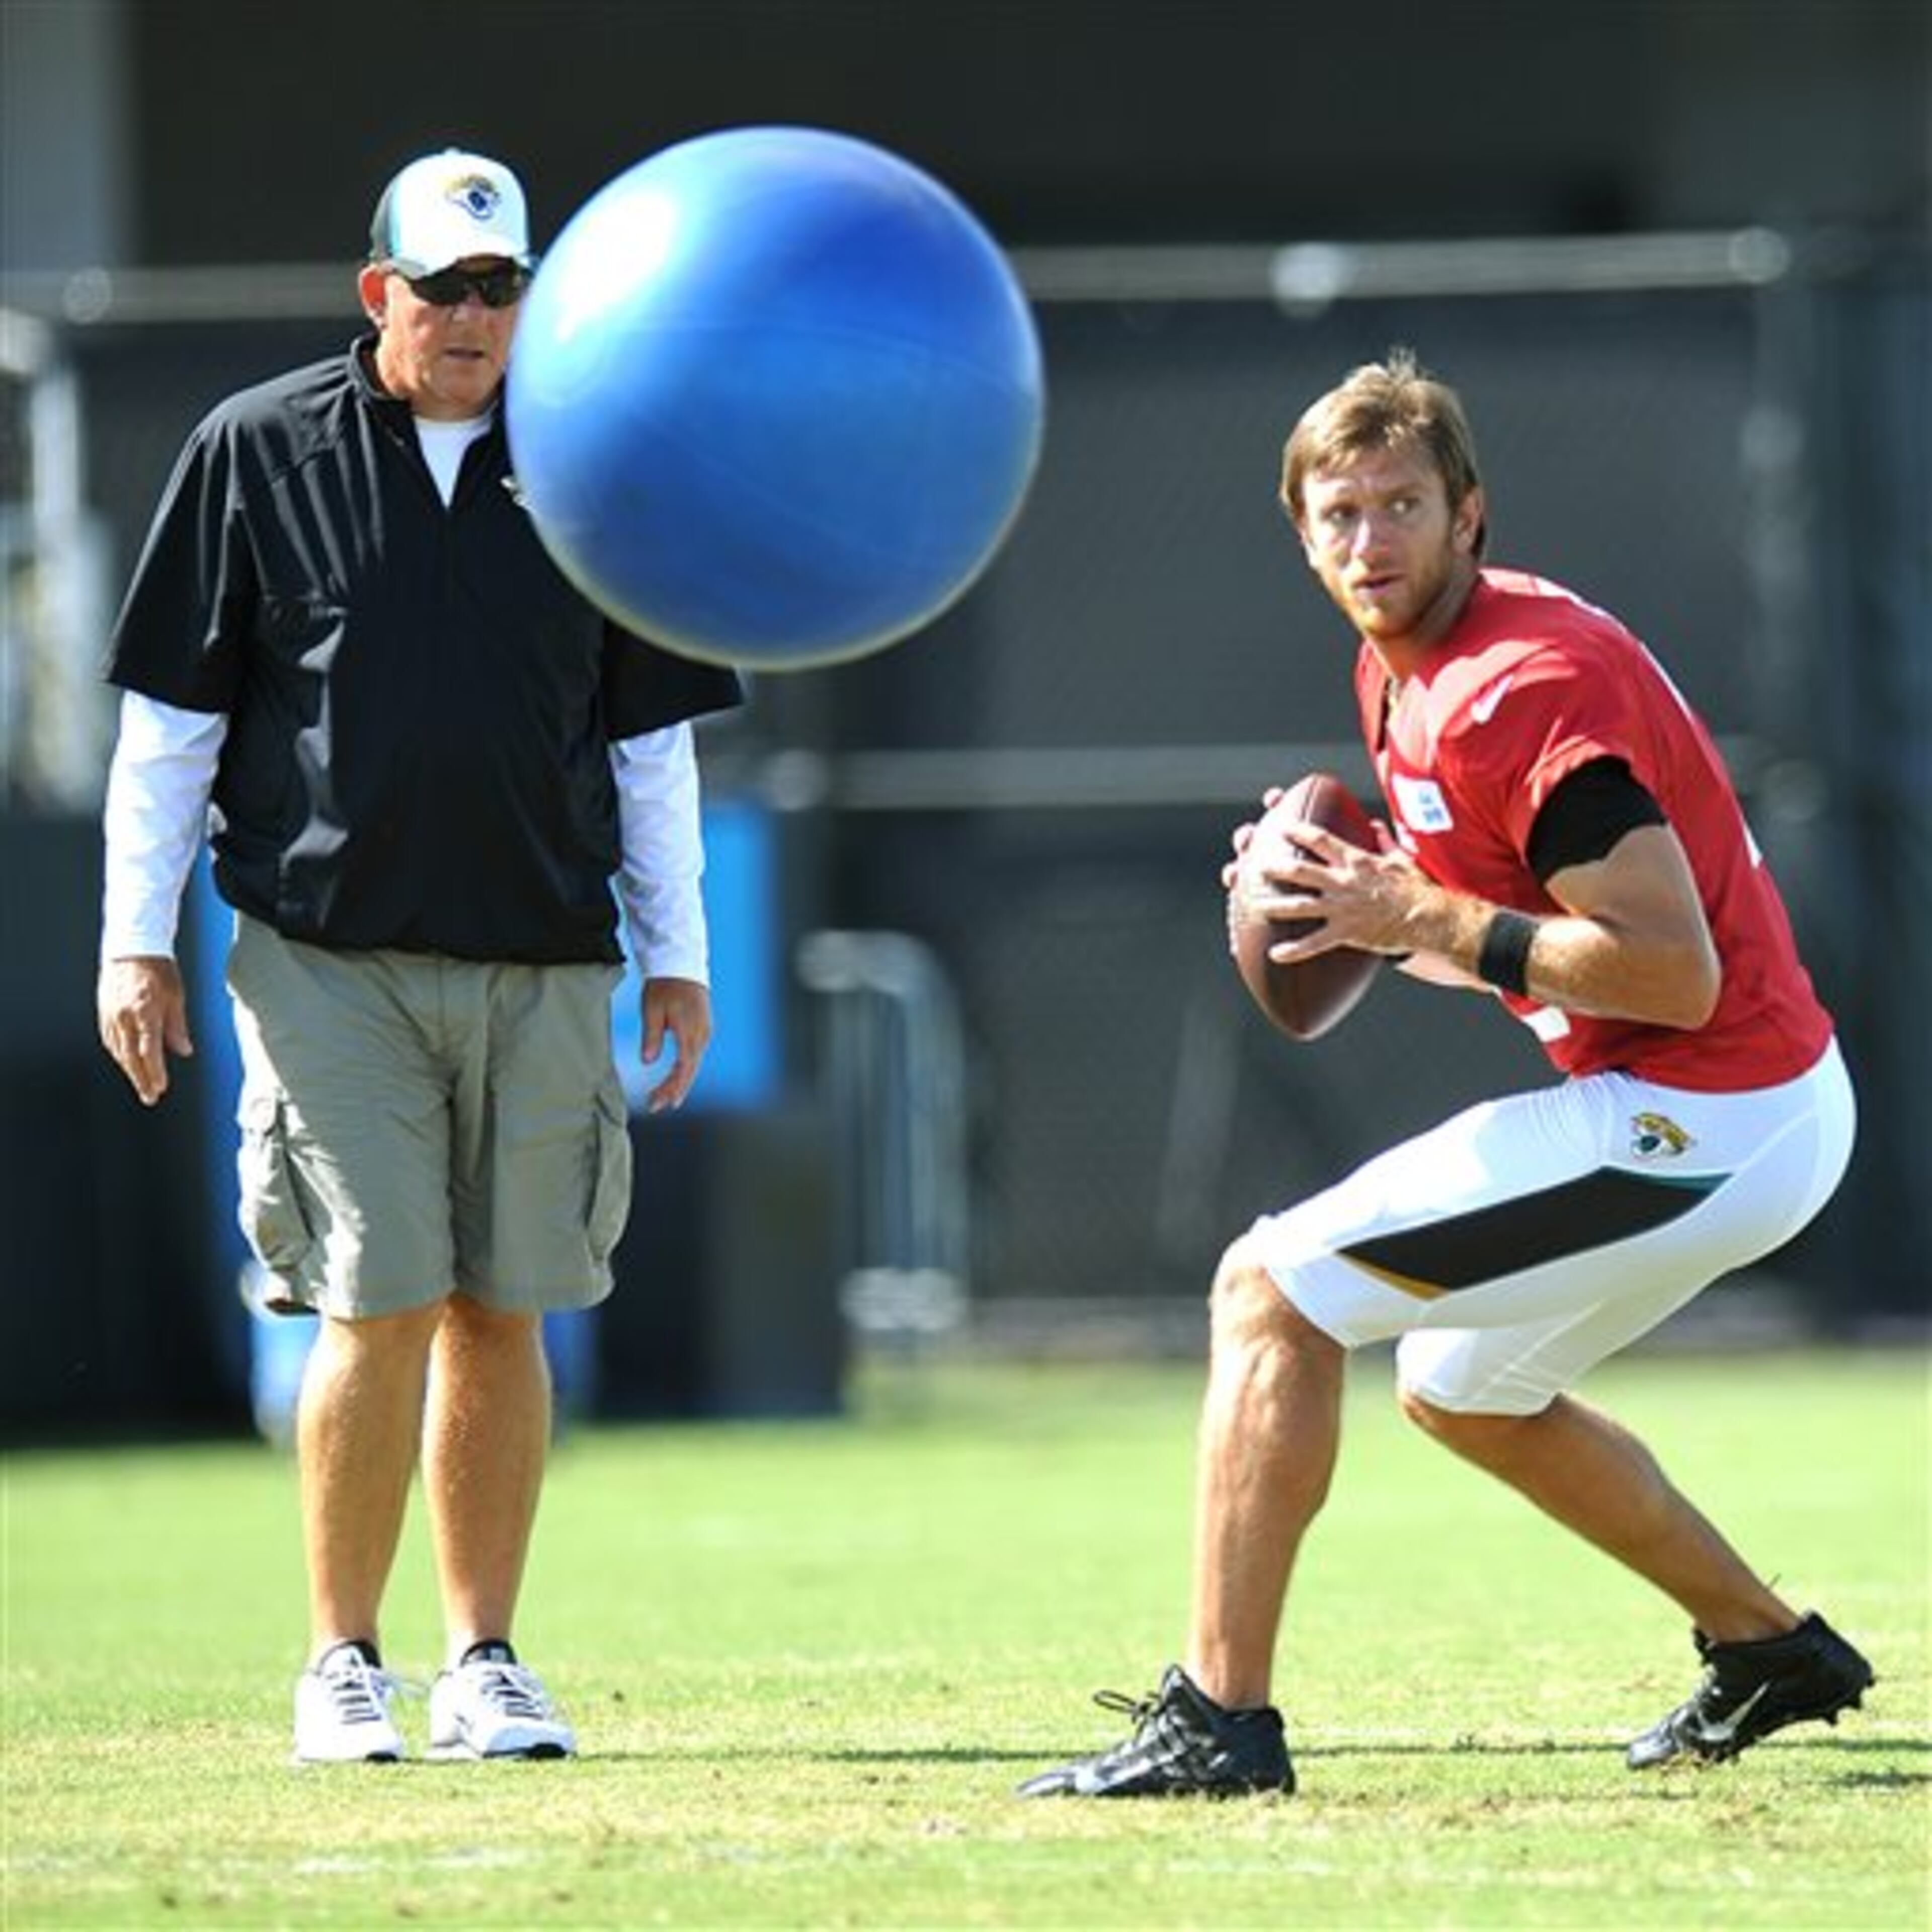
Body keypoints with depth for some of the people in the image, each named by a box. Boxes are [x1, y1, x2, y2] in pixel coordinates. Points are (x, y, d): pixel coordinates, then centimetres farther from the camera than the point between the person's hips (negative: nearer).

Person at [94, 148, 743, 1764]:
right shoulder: (259, 453, 3)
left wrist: (679, 951, 13)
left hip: (544, 963, 3)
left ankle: (486, 1663, 11)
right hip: (327, 952, -3)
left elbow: (651, 736, 16)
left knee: (502, 1313, 3)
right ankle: (344, 1665, 1)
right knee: (381, 1305, -9)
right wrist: (137, 942, 1)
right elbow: (169, 716, 6)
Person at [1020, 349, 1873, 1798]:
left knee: (1272, 1291, -11)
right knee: (1457, 1387, 30)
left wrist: (1426, 920, -21)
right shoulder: (1402, 668, 11)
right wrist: (1360, 917, 3)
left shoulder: (1522, 689, -20)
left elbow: (1673, 973, -25)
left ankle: (1220, 1719, -12)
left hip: (1710, 1122, -11)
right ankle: (1767, 1651, 37)